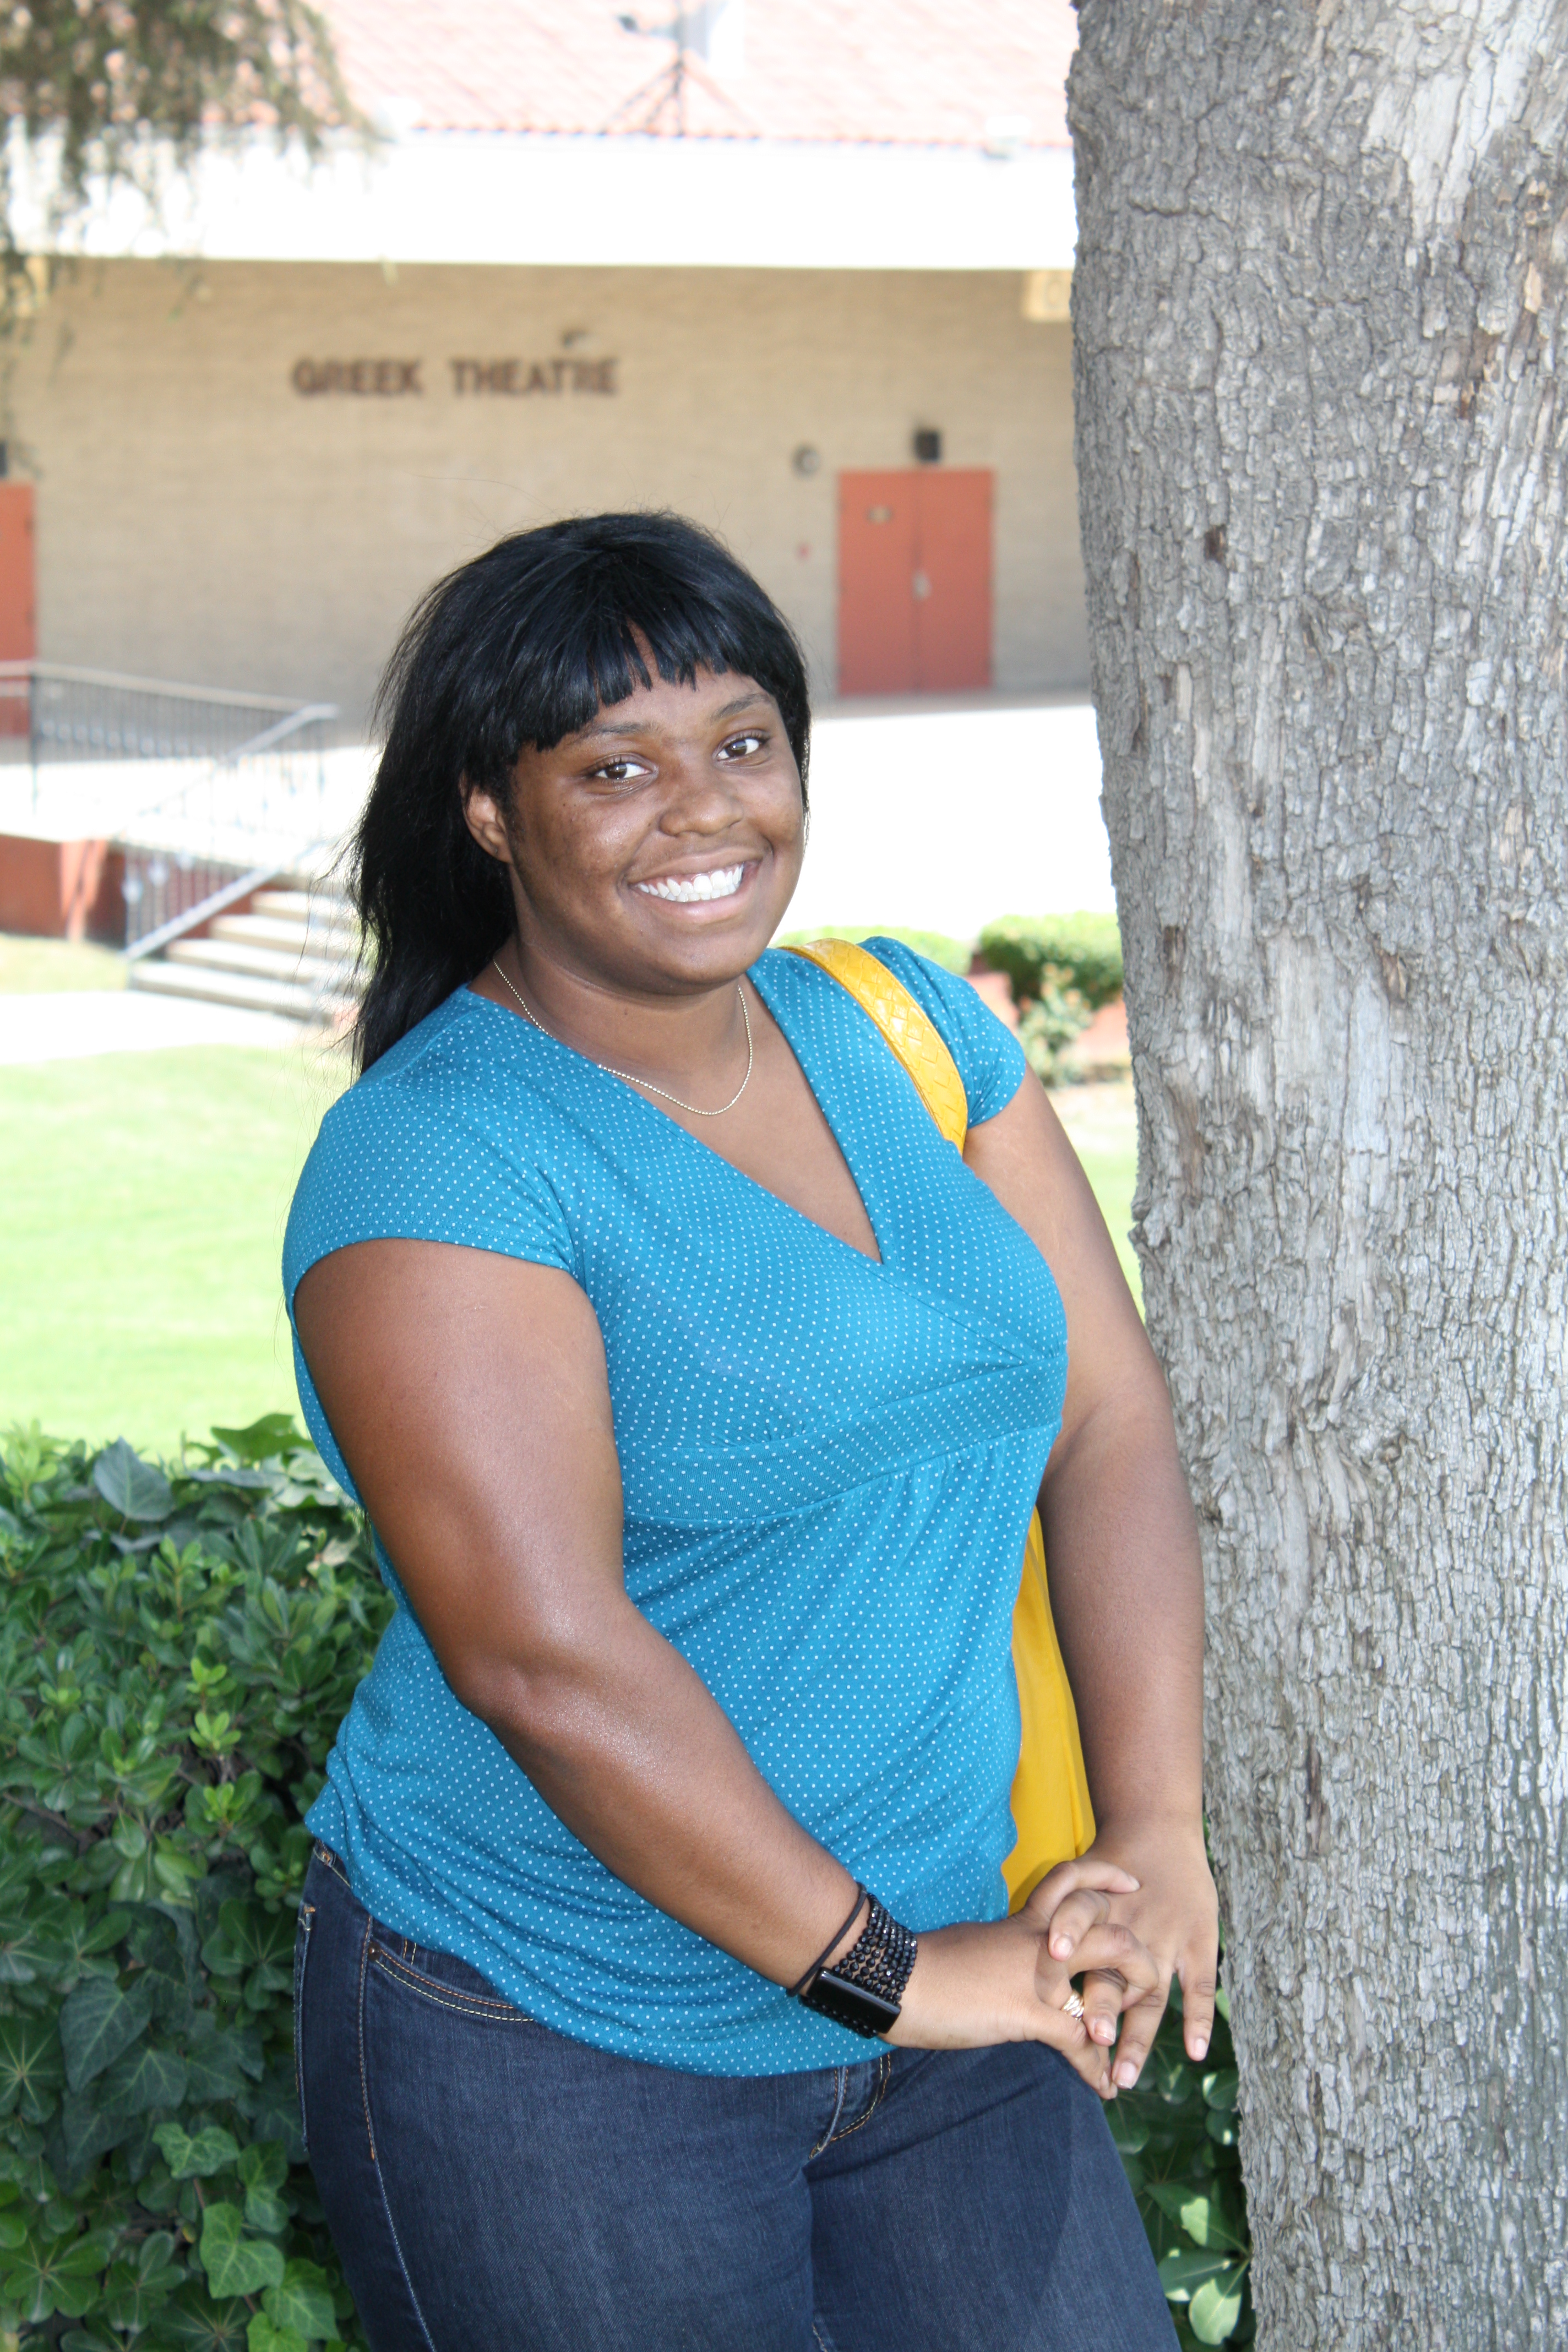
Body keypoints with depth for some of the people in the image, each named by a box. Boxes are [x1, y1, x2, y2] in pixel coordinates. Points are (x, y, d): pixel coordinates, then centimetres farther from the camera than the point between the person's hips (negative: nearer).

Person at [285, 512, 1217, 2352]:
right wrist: (882, 1972, -18)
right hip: (556, 2059, -5)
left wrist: (1155, 1837, -9)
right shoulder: (435, 1159, -16)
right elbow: (547, 1656, -22)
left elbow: (1111, 1422, 2)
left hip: (934, 1983, 6)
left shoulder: (909, 1031, 5)